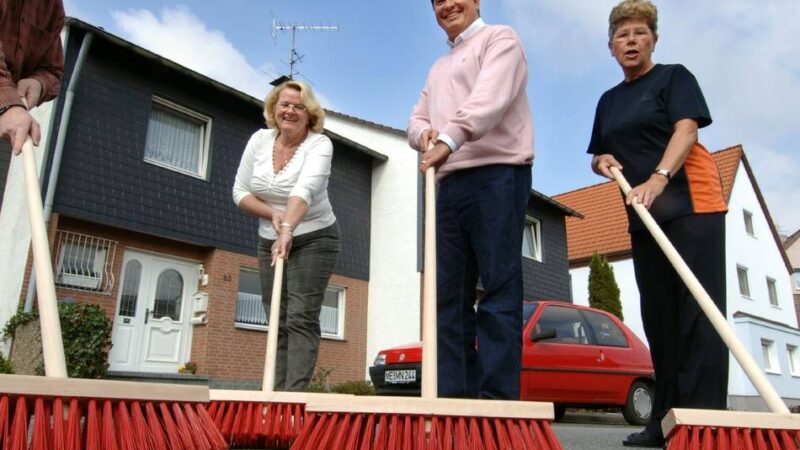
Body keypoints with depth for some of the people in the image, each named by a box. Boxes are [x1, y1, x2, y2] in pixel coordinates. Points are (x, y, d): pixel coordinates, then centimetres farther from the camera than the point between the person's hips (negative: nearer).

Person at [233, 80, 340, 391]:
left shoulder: (319, 144, -15)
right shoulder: (259, 140, 0)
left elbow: (305, 188, -34)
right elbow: (240, 192, 3)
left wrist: (288, 229, -49)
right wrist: (273, 214, -13)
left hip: (314, 240, -5)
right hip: (269, 242, 5)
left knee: (301, 318, -13)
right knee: (278, 322, 5)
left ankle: (294, 393, -14)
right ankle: (276, 393, 9)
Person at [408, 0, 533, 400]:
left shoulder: (500, 39, 7)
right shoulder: (438, 69, 30)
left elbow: (489, 98, -13)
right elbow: (417, 118, 22)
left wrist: (448, 140, -28)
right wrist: (424, 133, -3)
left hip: (497, 175, -7)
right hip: (450, 183, 8)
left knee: (499, 287, -10)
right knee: (448, 292, 1)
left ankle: (497, 398, -10)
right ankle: (452, 395, 5)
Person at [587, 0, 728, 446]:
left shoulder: (674, 77, 4)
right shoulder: (609, 100, 20)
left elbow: (686, 129, -12)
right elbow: (599, 157, 24)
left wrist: (659, 178, -29)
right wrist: (603, 161, -1)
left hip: (690, 202, -6)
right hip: (644, 215, 6)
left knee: (697, 308, -11)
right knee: (658, 314, 5)